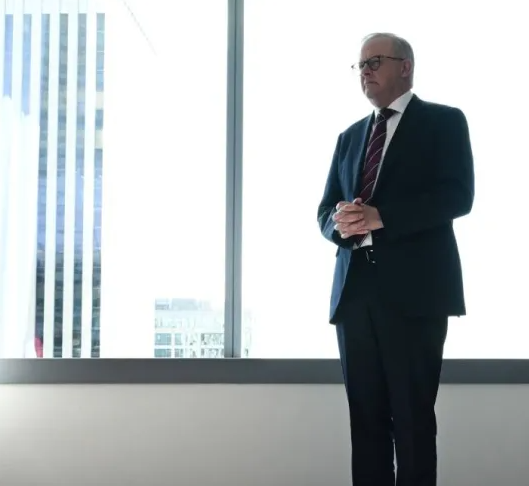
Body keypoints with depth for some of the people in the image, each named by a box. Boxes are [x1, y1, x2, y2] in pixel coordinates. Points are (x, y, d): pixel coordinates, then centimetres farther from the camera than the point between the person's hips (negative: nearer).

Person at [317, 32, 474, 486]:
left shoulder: (445, 121, 6)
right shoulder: (350, 136, 21)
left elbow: (457, 196, -8)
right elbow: (326, 211, 17)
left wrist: (379, 217, -17)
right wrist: (341, 221, -7)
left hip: (413, 288, -5)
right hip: (355, 288, 5)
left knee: (412, 415, -3)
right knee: (366, 416, 6)